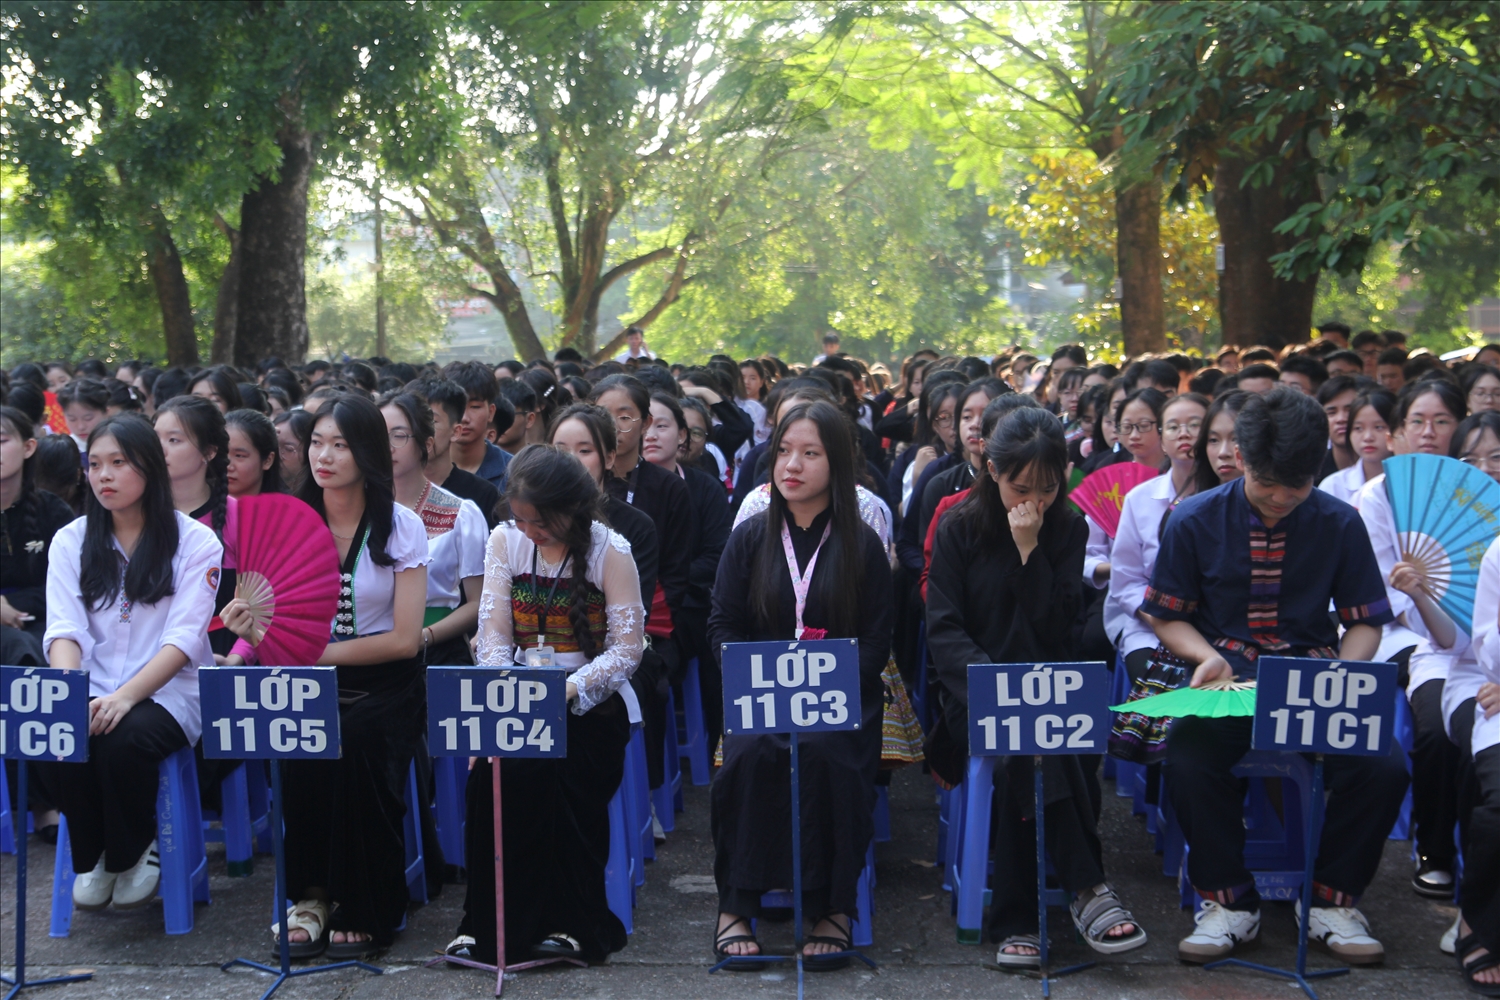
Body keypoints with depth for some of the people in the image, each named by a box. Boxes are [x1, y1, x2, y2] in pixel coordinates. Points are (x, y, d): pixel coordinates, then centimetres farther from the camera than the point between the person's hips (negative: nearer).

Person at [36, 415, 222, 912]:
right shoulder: (71, 541, 11)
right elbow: (65, 630, -1)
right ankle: (91, 854, -3)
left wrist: (125, 696, -26)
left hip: (167, 691, -3)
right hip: (92, 690, 3)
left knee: (123, 740, -35)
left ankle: (134, 851, -6)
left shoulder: (195, 541, 0)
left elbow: (184, 639, -10)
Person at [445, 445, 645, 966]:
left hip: (589, 701, -3)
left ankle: (571, 922, -17)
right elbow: (493, 633, 3)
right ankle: (486, 921, -18)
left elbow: (627, 647, -7)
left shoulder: (610, 551, -3)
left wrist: (567, 692, -21)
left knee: (553, 772, -30)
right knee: (493, 768, -27)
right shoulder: (505, 541, 8)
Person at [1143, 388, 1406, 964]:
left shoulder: (1339, 524, 3)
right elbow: (1167, 617, 10)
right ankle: (1229, 901, -10)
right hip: (1227, 679, -1)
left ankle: (1332, 900, -3)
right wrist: (1207, 656, -11)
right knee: (1187, 761, -34)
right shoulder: (1195, 522, 1)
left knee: (1383, 769, -28)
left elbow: (1365, 623, 11)